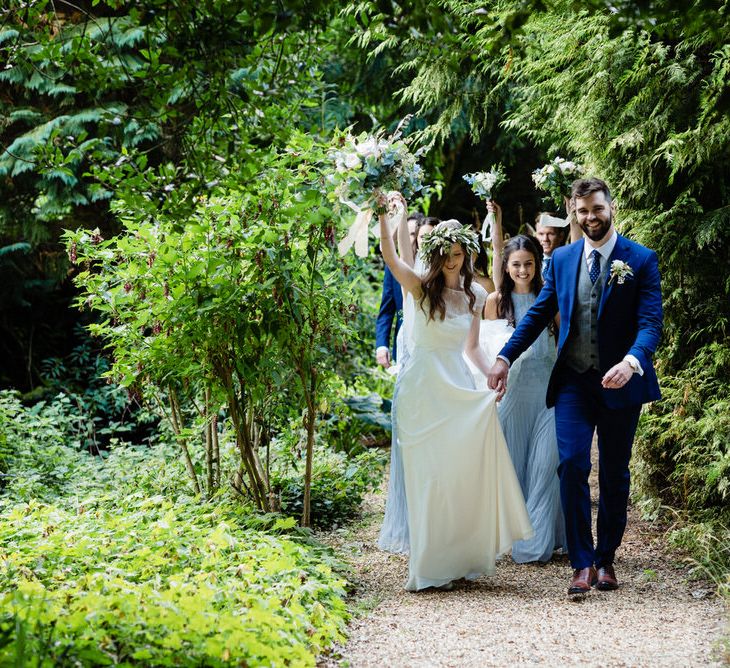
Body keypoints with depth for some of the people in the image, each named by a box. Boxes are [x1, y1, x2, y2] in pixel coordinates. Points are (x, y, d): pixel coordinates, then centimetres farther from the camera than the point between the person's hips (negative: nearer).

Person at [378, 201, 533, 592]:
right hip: (423, 387, -4)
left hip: (458, 387, 4)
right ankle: (431, 564, 6)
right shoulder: (422, 288, -4)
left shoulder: (475, 295, 8)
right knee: (429, 475, -1)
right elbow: (389, 256, -20)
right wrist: (383, 216, -33)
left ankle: (460, 557, 17)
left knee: (465, 469, 3)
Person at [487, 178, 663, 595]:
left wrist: (632, 361, -31)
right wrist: (505, 358, 3)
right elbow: (539, 313, 11)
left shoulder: (641, 260, -5)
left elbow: (651, 322, -13)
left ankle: (606, 559, 23)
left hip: (620, 383, -2)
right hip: (573, 381, 2)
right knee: (572, 466, -11)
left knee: (614, 474, 9)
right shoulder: (562, 259, 7)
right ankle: (583, 564, -6)